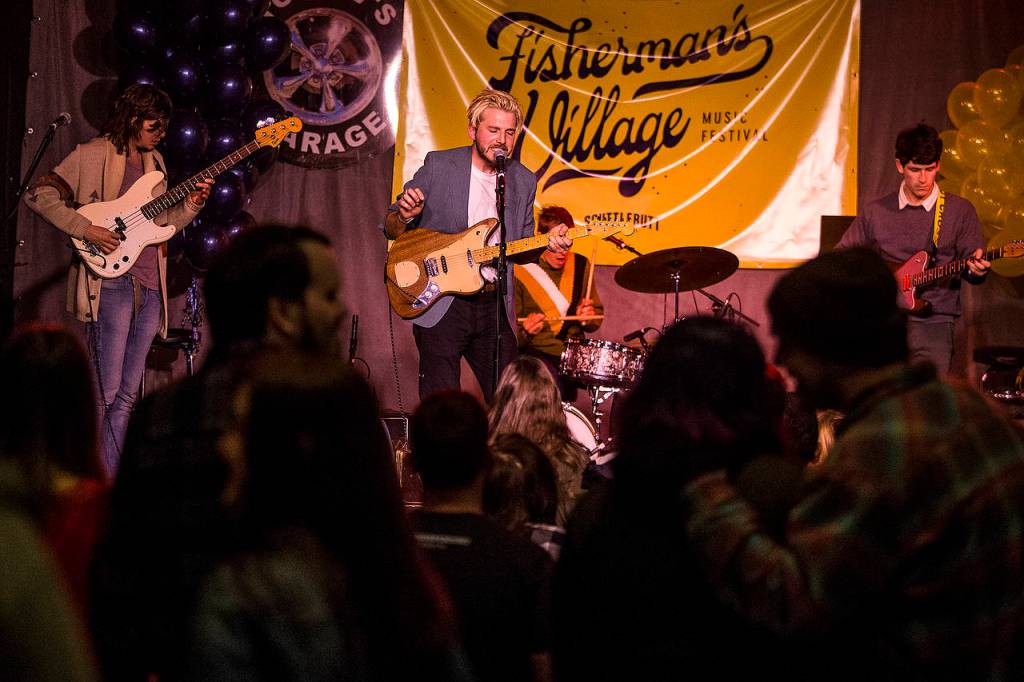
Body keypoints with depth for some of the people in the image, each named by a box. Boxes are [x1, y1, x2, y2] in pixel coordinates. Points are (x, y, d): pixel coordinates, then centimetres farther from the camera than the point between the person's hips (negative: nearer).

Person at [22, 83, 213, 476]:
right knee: (106, 392, -8)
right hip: (111, 284, -7)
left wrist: (191, 205, 5)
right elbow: (39, 195, -8)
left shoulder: (154, 161, 19)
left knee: (128, 394, 8)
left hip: (150, 288, 7)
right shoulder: (92, 156, -2)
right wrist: (88, 230, -15)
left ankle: (110, 482, 13)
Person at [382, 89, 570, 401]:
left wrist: (546, 244, -6)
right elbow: (390, 227, 2)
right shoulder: (439, 166, -1)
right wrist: (404, 216, -21)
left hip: (494, 306, 4)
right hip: (438, 304, -4)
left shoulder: (524, 181, 10)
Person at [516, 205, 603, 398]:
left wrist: (587, 318, -4)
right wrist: (525, 332, -24)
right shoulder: (520, 271, -4)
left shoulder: (580, 265, 10)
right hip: (536, 351, -5)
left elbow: (597, 318, 19)